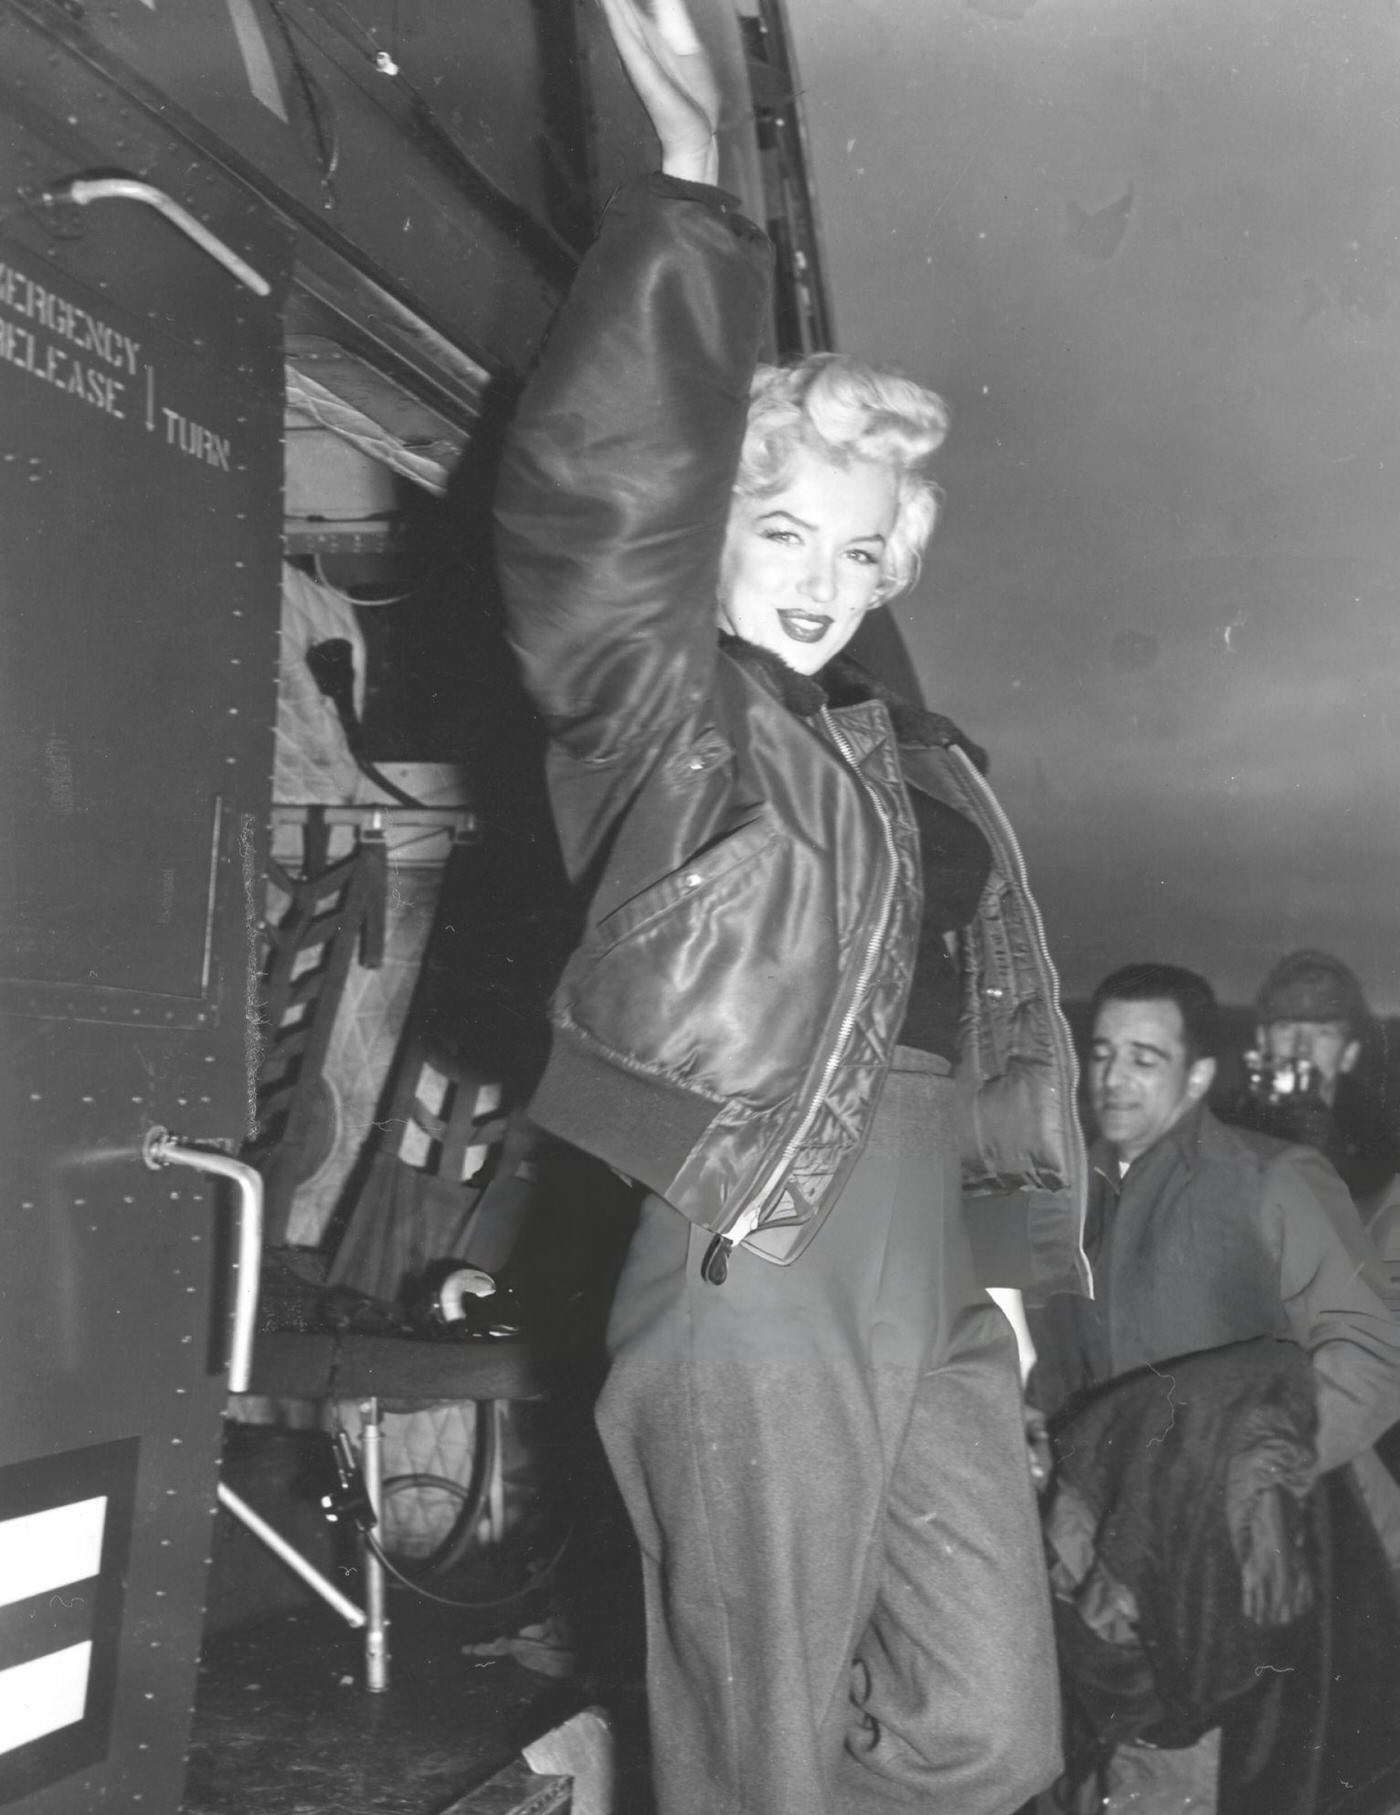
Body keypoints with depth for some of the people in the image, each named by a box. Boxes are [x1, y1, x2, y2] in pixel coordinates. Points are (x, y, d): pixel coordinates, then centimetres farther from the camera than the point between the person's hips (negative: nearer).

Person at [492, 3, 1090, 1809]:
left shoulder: (919, 761, 18)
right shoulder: (664, 716, -1)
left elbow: (1004, 1024, 19)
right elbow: (609, 493, -19)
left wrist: (1030, 1244, 12)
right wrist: (690, 186, -21)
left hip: (935, 1286, 7)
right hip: (755, 1272, -6)